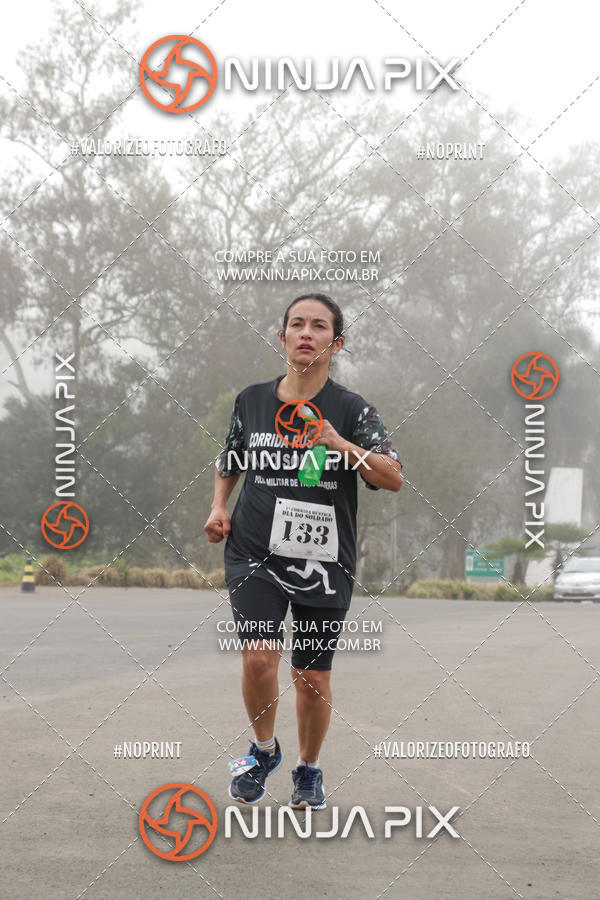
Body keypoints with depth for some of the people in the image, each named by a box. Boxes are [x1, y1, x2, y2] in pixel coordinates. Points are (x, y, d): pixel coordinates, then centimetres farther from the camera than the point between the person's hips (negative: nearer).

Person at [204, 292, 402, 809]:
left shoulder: (353, 410, -3)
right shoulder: (251, 400, 5)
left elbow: (394, 479, -15)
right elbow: (229, 462, 23)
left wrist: (342, 446, -27)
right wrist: (219, 508, 7)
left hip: (325, 562, -1)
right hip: (255, 554, 1)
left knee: (313, 677, 6)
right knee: (259, 656, -18)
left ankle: (309, 770, 31)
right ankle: (264, 750, 10)